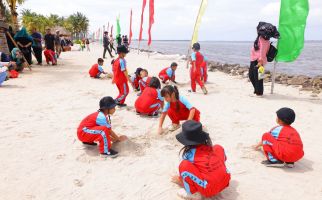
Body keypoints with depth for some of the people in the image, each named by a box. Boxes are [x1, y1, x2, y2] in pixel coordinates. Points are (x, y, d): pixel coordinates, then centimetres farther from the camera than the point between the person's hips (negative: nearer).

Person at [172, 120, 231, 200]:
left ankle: (194, 194, -1)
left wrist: (180, 180, 34)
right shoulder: (213, 148, 8)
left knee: (184, 165, -12)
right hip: (225, 182, 6)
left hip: (209, 191, -6)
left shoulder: (189, 153, -4)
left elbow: (185, 169, 11)